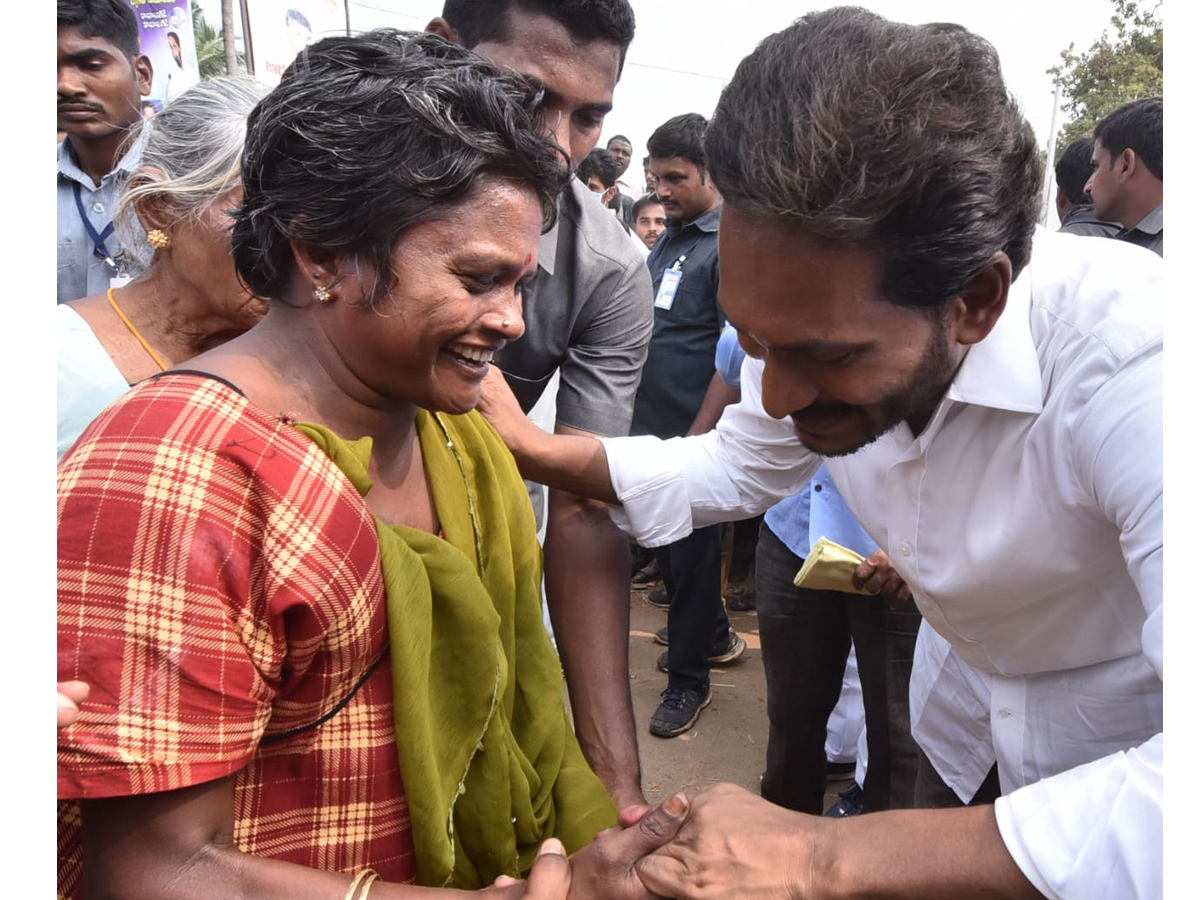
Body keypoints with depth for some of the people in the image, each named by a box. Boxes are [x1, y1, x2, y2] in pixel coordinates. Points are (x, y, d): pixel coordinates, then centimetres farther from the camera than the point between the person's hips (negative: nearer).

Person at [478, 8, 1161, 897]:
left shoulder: (1134, 356, -36)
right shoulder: (818, 316, -18)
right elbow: (734, 468, 1)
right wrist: (532, 447, -11)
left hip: (1135, 745, -4)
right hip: (972, 711, 4)